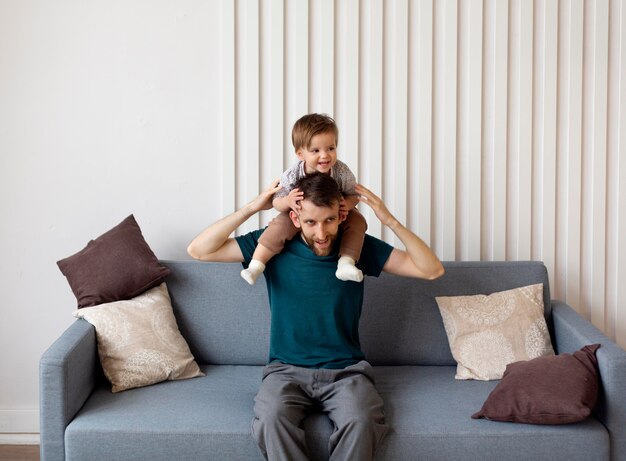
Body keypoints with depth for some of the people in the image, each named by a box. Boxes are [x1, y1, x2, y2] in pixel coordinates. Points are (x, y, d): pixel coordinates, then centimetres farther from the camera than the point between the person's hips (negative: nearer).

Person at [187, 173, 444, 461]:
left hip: (346, 370, 0)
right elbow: (198, 251, -5)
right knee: (272, 419, -34)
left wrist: (389, 220, -13)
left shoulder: (359, 247, -1)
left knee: (361, 422, -34)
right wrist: (251, 208, -11)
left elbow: (432, 270, -4)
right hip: (286, 370, 0)